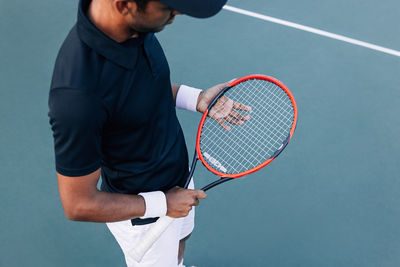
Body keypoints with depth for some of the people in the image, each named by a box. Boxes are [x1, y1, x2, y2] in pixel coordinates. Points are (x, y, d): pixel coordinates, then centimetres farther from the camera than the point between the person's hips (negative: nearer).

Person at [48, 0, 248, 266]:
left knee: (181, 238, 35)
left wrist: (195, 98, -9)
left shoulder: (137, 25, -18)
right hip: (140, 212, -7)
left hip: (178, 173, 7)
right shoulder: (78, 94, -41)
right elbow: (79, 205, -29)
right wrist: (163, 203, -20)